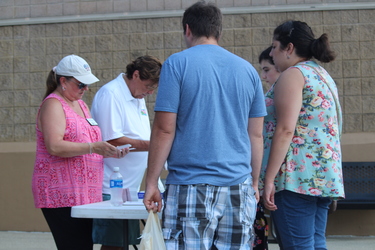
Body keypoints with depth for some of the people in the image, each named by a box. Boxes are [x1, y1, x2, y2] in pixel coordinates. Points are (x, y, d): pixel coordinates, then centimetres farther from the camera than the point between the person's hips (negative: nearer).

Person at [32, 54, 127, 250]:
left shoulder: (80, 104, 20)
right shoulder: (53, 105, -7)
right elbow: (54, 146, -21)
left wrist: (108, 152, 10)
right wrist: (92, 148, -24)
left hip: (84, 194, 9)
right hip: (62, 196, -9)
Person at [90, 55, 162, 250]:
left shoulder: (137, 97, 17)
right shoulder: (110, 94, -12)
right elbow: (112, 140, -20)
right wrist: (152, 145, -19)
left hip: (130, 188, 9)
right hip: (111, 190, -9)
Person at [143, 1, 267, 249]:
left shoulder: (178, 63, -2)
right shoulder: (247, 69, 11)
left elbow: (164, 130, -6)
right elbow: (256, 135, 13)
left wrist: (151, 183, 0)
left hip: (191, 187, -4)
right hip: (238, 187, 4)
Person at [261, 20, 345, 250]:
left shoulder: (293, 74, -7)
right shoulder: (322, 75, 20)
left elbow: (285, 130, -17)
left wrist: (269, 178, -17)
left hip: (297, 175, -9)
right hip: (324, 175, 9)